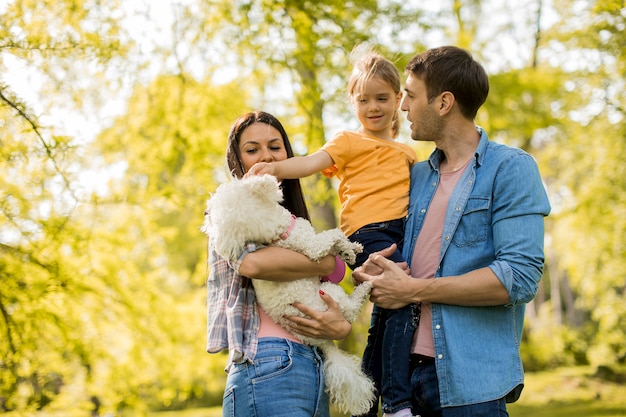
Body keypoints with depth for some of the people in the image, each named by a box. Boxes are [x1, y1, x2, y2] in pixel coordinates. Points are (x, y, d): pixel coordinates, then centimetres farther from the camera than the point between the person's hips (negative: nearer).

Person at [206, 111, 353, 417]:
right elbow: (251, 262, -19)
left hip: (315, 370, 7)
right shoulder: (233, 208, 3)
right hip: (269, 369, -7)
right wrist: (329, 262, -6)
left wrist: (341, 326, -6)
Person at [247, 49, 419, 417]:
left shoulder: (407, 152, 29)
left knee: (387, 318, 10)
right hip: (369, 233, -7)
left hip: (402, 235, 7)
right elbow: (312, 162, -7)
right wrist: (276, 167, -24)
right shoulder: (349, 142, 11)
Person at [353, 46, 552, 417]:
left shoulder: (511, 168, -5)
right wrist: (369, 271, -3)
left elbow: (521, 277, -15)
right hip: (406, 371, 6)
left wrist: (415, 290, -12)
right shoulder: (416, 176, 14)